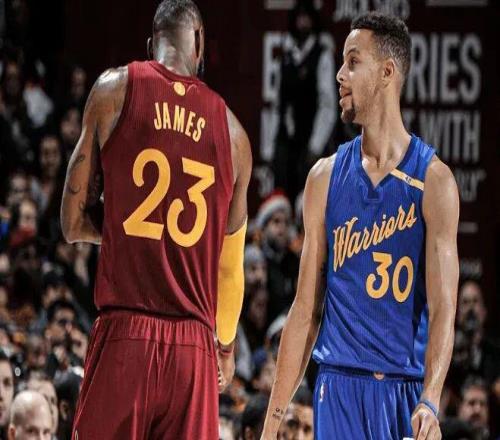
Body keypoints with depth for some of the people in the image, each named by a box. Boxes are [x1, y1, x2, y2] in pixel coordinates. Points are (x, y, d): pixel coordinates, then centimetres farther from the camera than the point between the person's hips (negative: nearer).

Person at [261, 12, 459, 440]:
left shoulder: (433, 179, -2)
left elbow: (443, 307, -10)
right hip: (340, 385, 2)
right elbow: (306, 308, 10)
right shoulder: (326, 176, 8)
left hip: (408, 389, -2)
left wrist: (430, 403, -25)